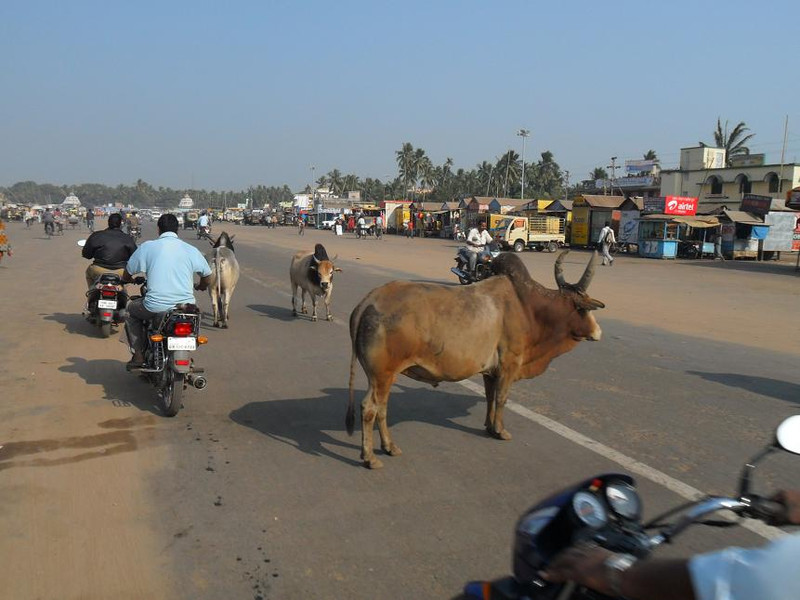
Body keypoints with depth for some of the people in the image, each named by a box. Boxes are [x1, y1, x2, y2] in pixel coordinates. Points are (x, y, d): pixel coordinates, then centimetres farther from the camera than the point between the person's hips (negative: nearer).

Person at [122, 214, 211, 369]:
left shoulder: (147, 247, 1)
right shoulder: (191, 250, 6)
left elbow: (126, 275, 11)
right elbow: (207, 276, 15)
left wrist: (131, 280, 35)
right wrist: (200, 287, 38)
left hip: (156, 307, -2)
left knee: (130, 309, 28)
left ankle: (138, 355, 20)